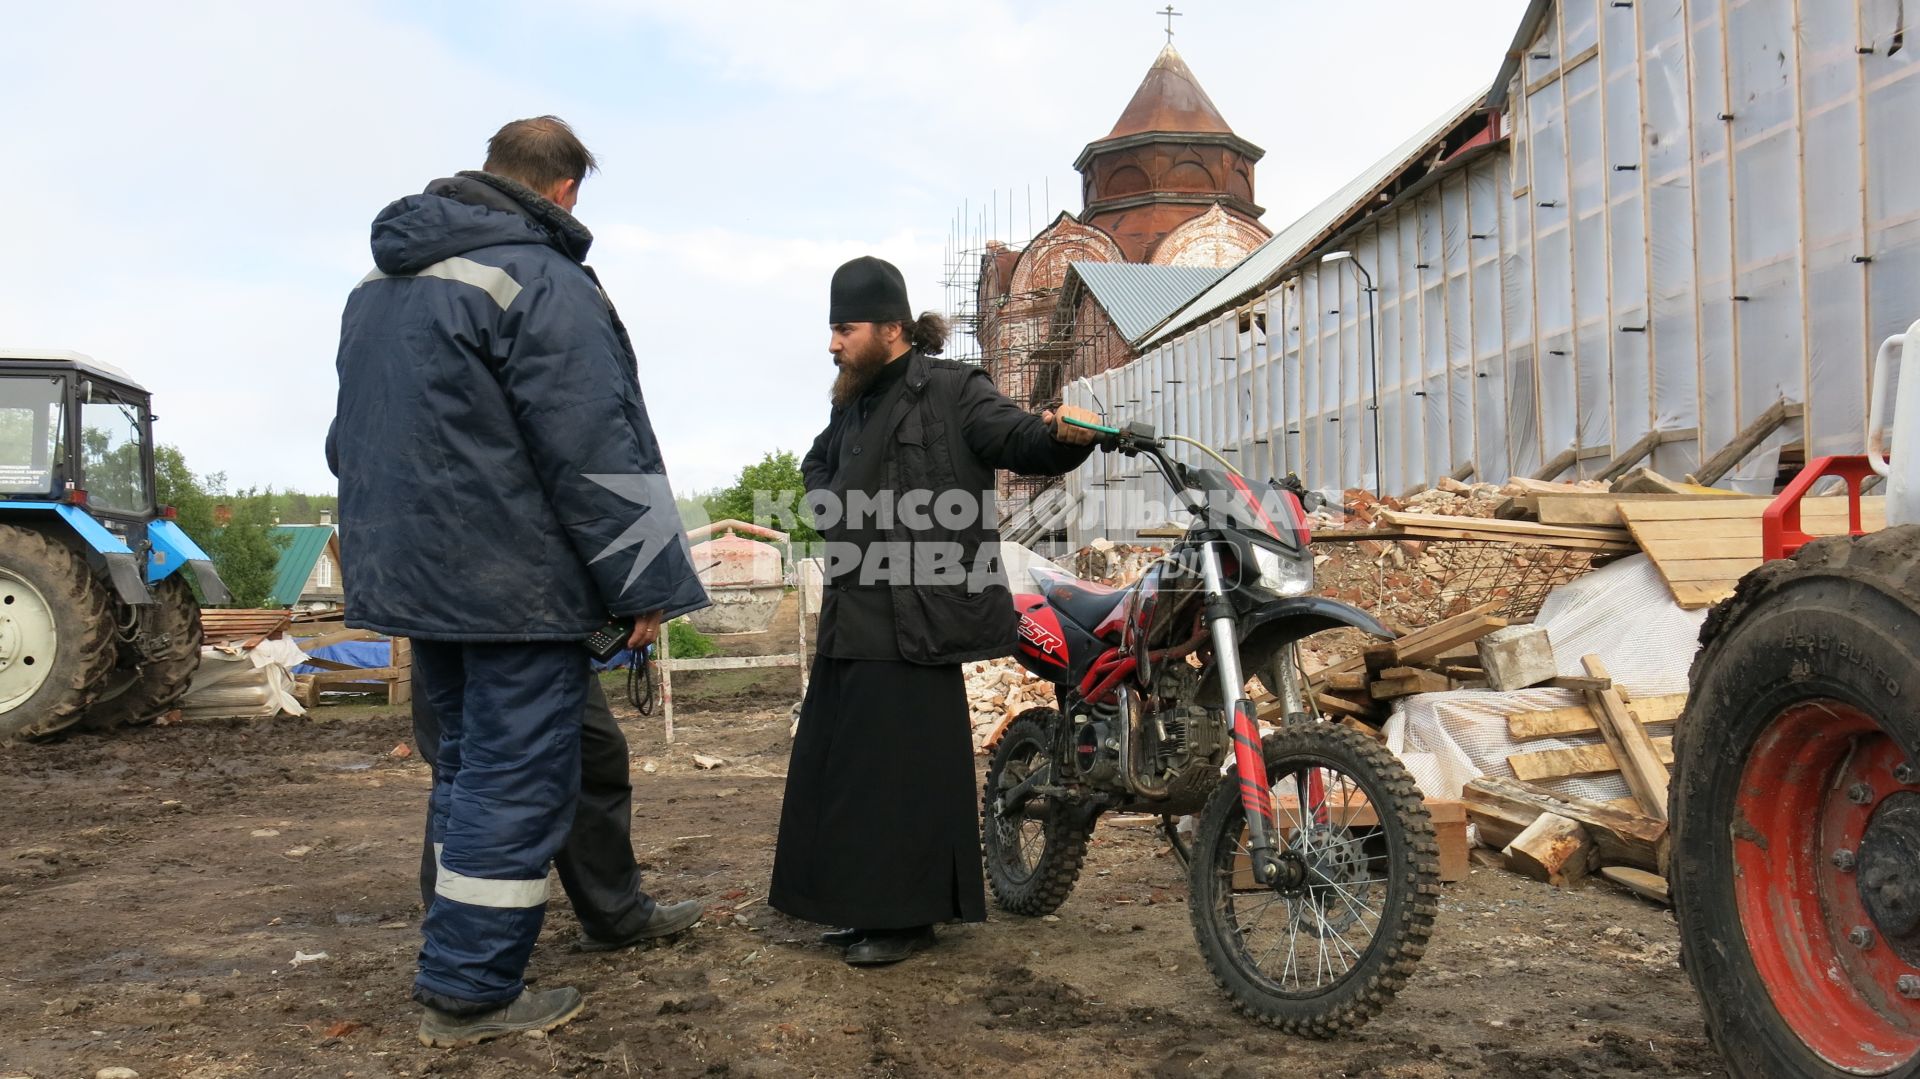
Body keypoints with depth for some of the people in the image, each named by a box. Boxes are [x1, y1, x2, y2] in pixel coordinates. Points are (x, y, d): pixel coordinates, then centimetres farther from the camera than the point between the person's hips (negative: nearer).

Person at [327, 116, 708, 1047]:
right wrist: (647, 583, -13)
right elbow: (597, 451, -19)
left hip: (411, 574, 9)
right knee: (516, 777, 0)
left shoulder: (381, 283, 15)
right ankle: (469, 992, 6)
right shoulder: (540, 280, -15)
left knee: (466, 760, 20)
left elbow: (356, 437, 22)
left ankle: (459, 954, 30)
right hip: (514, 584, -9)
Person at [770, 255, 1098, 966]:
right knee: (843, 759, 13)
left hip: (914, 614, -9)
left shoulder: (951, 391, -5)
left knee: (904, 765, -5)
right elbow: (818, 464, 37)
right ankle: (864, 905, 25)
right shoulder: (853, 404, 20)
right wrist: (830, 511, 17)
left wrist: (1063, 435, -39)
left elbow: (1017, 440, -17)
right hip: (855, 614, 9)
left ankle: (908, 915, 7)